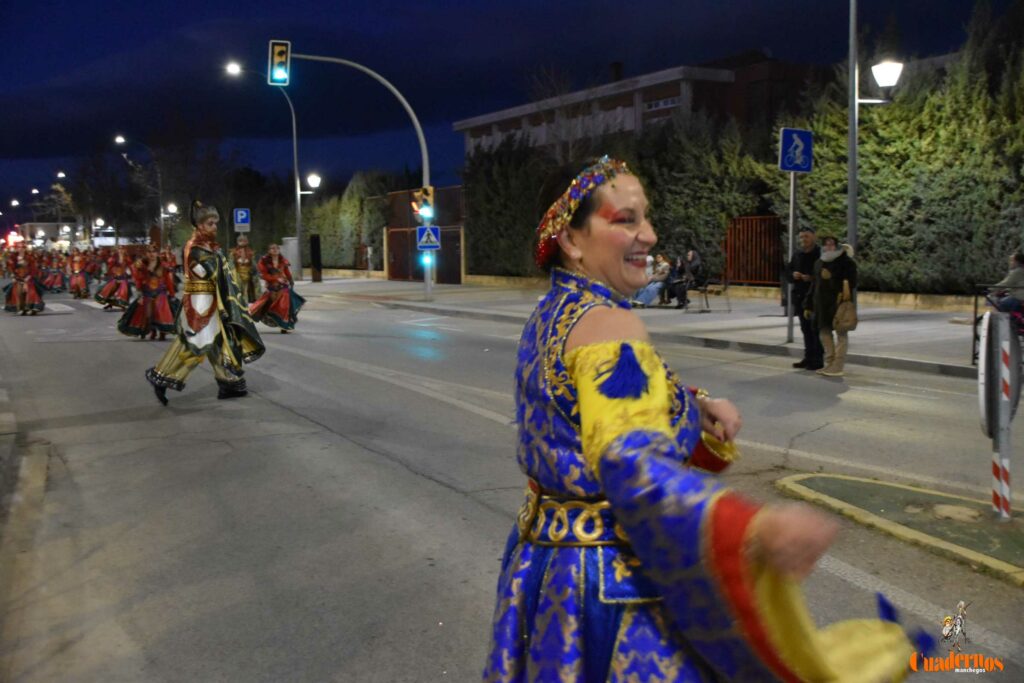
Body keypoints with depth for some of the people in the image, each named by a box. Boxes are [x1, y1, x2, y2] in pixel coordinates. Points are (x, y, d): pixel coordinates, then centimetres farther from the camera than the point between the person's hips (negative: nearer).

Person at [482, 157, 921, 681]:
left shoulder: (550, 314, 6)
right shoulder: (608, 325, -23)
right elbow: (630, 465, -36)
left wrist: (696, 410, 3)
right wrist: (755, 528, -47)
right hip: (617, 581, -9)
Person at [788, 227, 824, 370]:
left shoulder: (821, 254, -9)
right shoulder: (797, 254, 12)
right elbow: (788, 270, 18)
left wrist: (812, 278, -24)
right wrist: (793, 274, -4)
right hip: (800, 295, 7)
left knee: (816, 328, -4)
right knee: (805, 328, 12)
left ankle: (818, 359, 2)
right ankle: (809, 357, 20)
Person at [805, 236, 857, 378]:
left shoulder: (845, 261, -6)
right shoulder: (818, 263, 14)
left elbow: (851, 281, -10)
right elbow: (814, 284, 17)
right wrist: (808, 305, 15)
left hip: (839, 302, -7)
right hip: (822, 303, 7)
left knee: (841, 332, -1)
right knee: (824, 331, 9)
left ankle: (838, 367, 0)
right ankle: (829, 363, 18)